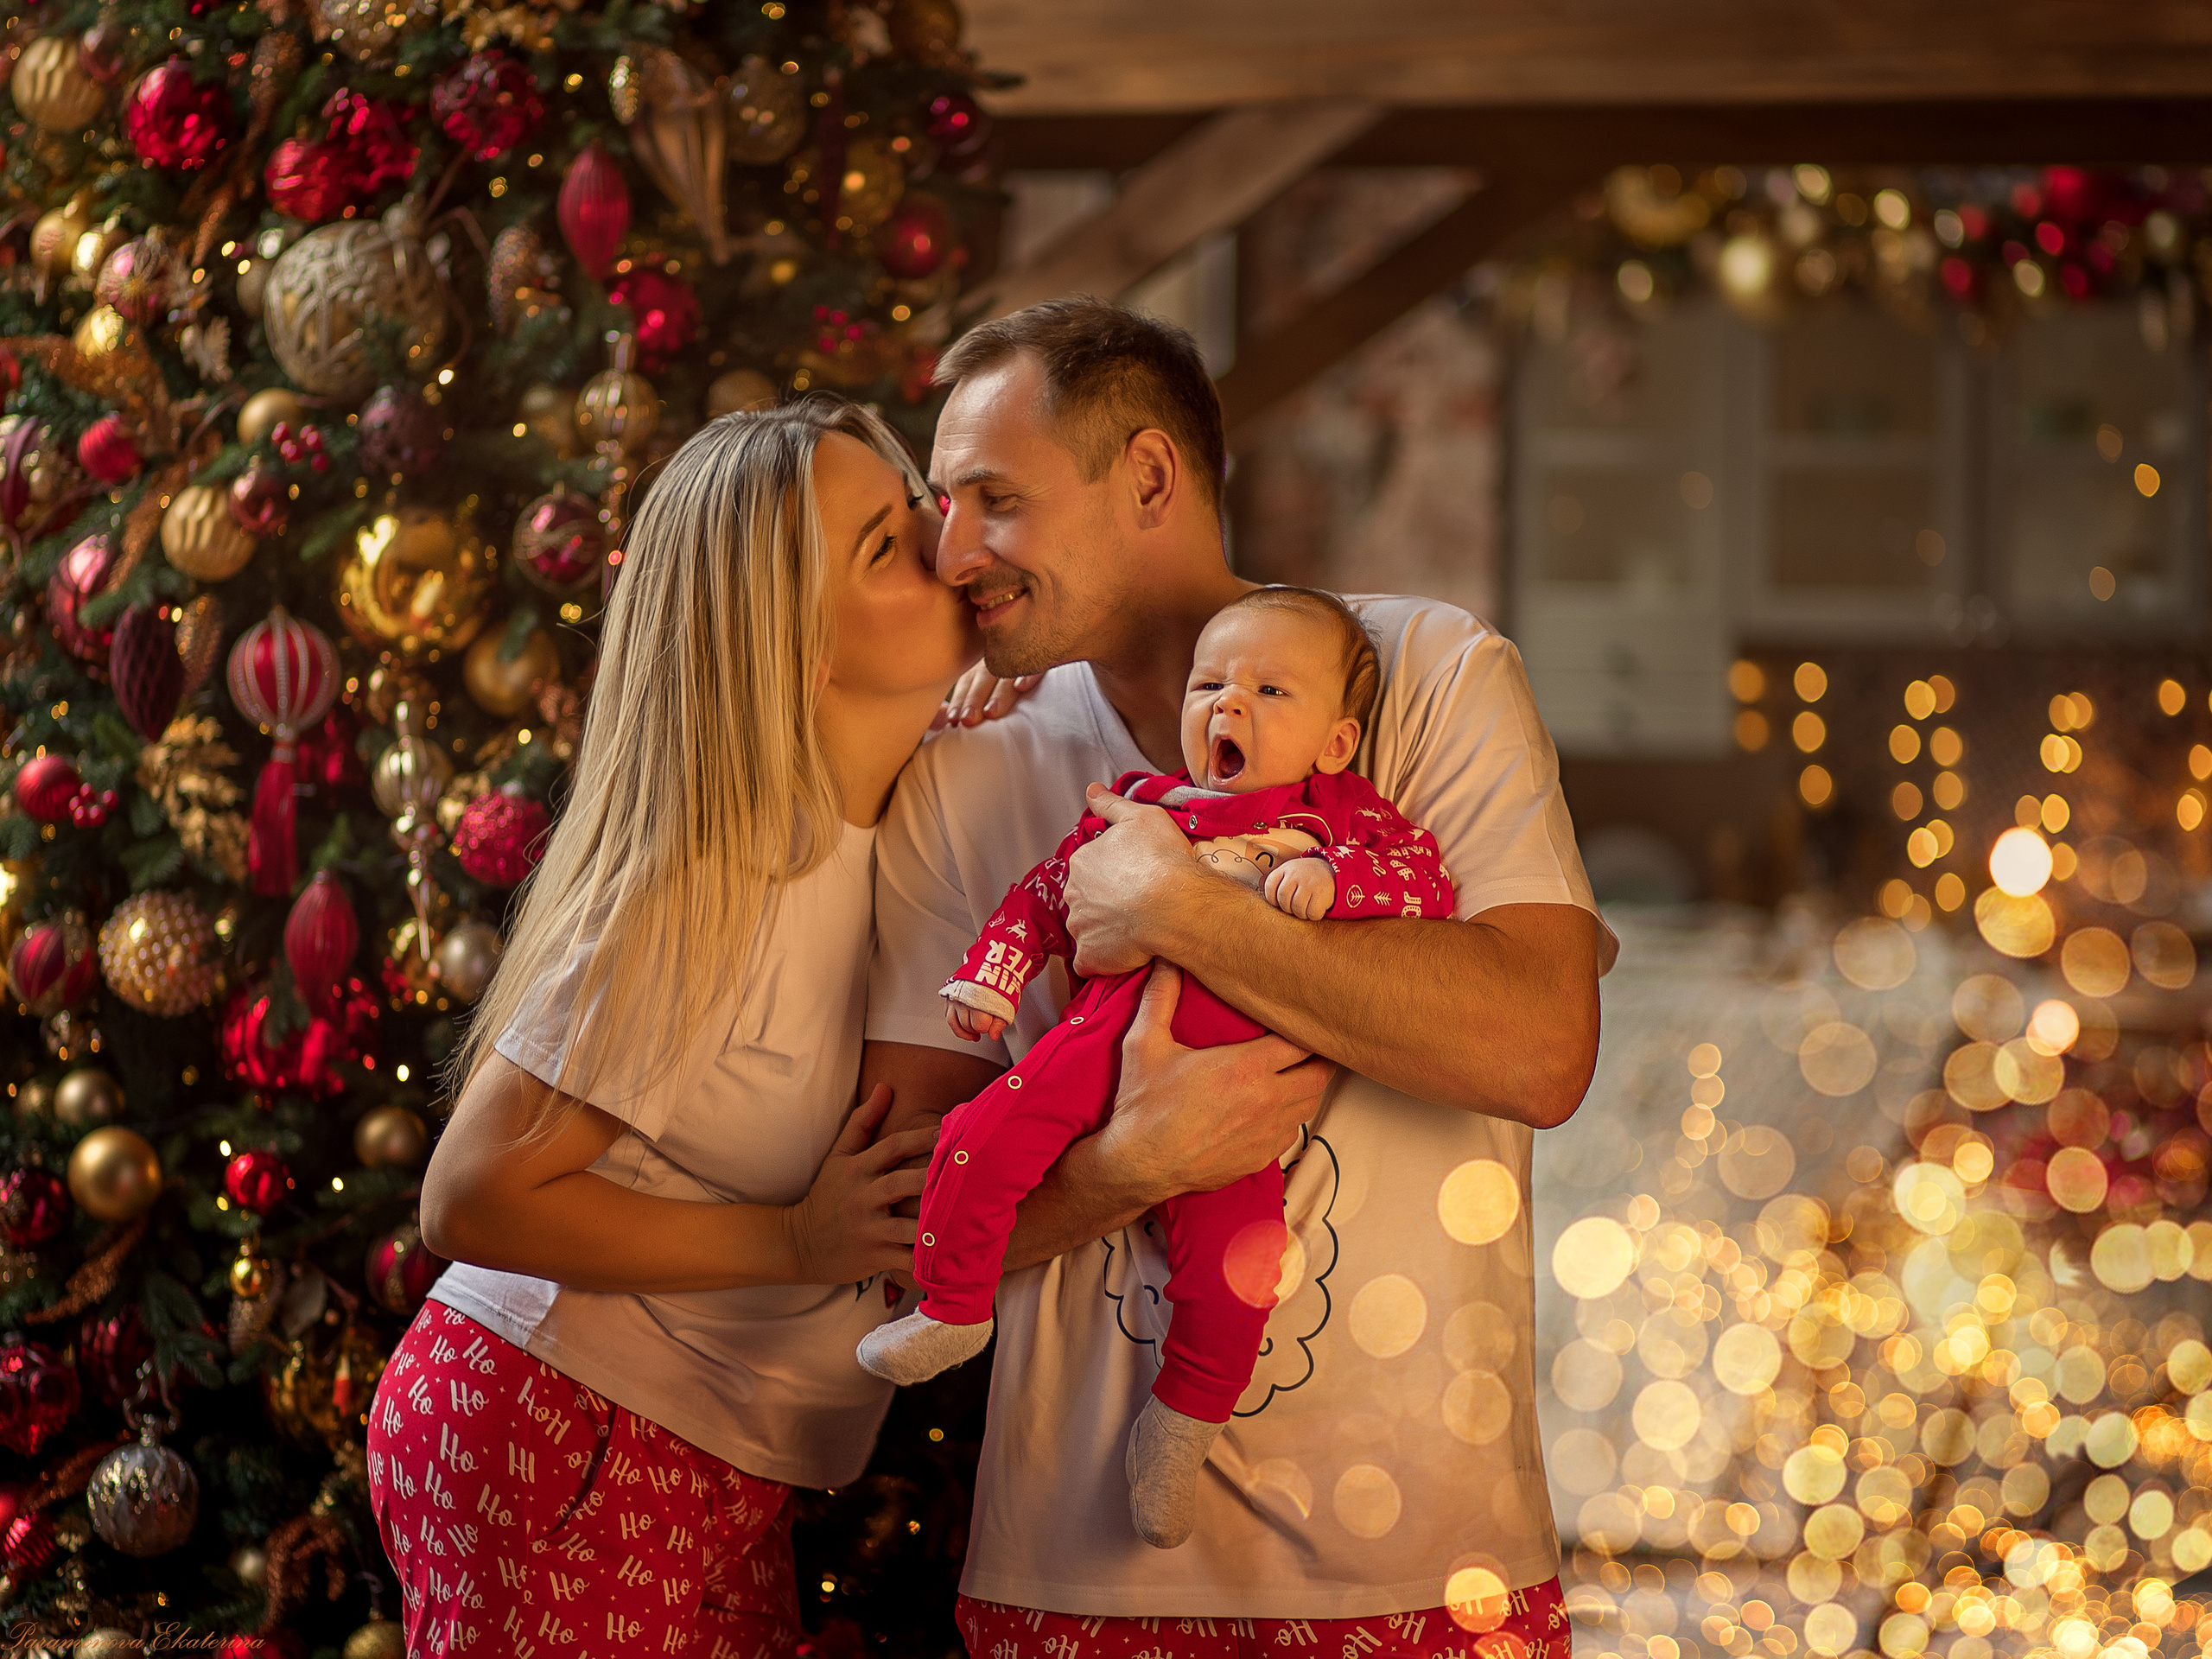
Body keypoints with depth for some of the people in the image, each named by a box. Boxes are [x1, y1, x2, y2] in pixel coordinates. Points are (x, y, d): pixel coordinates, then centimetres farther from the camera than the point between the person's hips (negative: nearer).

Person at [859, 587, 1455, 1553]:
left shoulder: (1340, 816, 15)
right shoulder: (1138, 806, 22)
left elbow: (1424, 881, 1)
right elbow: (1046, 894, 27)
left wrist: (1330, 877, -14)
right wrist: (990, 976, 15)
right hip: (1107, 1032, 3)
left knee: (1233, 1256, -15)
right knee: (980, 1142, -14)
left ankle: (1179, 1430, 8)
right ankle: (953, 1312, 9)